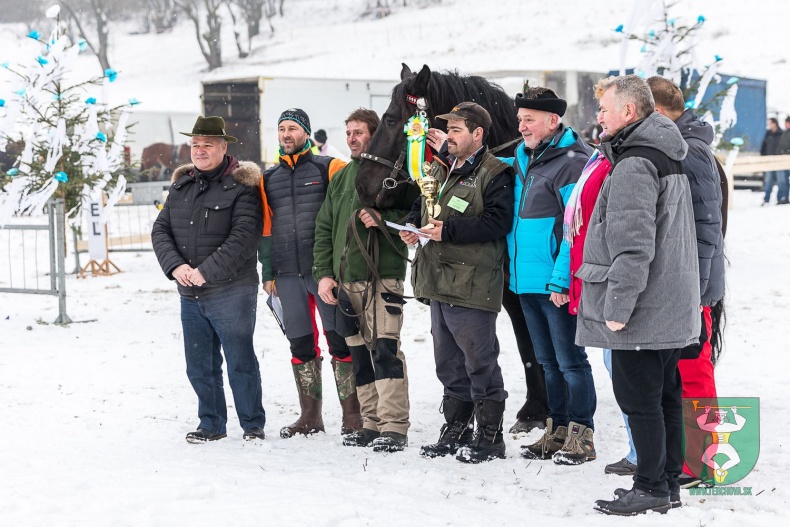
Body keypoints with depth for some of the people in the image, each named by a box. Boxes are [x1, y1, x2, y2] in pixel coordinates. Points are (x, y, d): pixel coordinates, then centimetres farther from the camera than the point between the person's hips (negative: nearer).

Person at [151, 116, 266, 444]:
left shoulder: (240, 186, -8)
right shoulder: (181, 186, 12)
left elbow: (243, 236, -18)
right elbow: (160, 230, 8)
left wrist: (206, 271, -21)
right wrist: (175, 266, -10)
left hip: (231, 291, -6)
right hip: (190, 295, 6)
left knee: (240, 362, 1)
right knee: (200, 366, 12)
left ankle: (253, 426, 14)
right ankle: (211, 424, 26)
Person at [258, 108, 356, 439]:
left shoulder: (328, 168, 2)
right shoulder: (269, 178, 16)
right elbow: (266, 228, 17)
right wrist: (267, 272, 13)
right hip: (288, 275, 5)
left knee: (340, 340, -3)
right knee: (300, 345, 9)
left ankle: (352, 414, 4)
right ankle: (310, 415, 17)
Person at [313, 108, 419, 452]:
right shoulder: (340, 178, 19)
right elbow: (324, 229, 20)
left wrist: (383, 219, -19)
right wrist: (323, 272, 10)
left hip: (383, 274, -7)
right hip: (346, 279, 7)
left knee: (385, 347, -13)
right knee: (360, 352, 8)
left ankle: (394, 427, -12)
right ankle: (372, 424, 14)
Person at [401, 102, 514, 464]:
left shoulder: (494, 175, -10)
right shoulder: (439, 169, 16)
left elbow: (498, 222, -21)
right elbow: (421, 206, 29)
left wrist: (449, 230, -23)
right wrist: (413, 226, 7)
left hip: (472, 284, -9)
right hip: (439, 282, 9)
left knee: (480, 362, -2)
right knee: (448, 362, 15)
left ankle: (490, 436, 6)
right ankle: (456, 430, 26)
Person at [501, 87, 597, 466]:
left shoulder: (572, 162, -14)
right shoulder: (522, 158, 12)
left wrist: (561, 279, -22)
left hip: (557, 284, -9)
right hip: (526, 280, 9)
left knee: (570, 361, -1)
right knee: (548, 362, 16)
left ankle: (581, 436, 7)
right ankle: (557, 431, 25)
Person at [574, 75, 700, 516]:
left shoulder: (634, 165, -17)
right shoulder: (668, 158, 15)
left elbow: (633, 245, -23)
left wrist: (618, 306, -20)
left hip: (643, 311, -10)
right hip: (672, 307, 10)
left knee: (639, 399, -2)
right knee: (665, 396, 15)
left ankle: (651, 488, 4)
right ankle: (668, 480, 23)